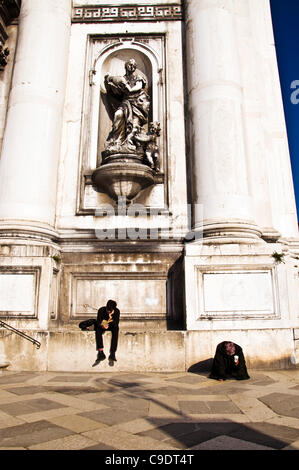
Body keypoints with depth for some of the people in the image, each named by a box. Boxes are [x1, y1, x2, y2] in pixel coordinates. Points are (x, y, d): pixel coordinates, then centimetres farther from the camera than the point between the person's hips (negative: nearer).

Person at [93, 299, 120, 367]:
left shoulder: (117, 311, -20)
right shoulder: (101, 310, -21)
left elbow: (116, 324, -22)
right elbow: (98, 322, -18)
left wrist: (111, 318, -40)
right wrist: (102, 326, -40)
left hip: (112, 326, 0)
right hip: (102, 326, 0)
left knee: (115, 330, -33)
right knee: (98, 331, -32)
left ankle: (112, 355, -34)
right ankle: (101, 353, -35)